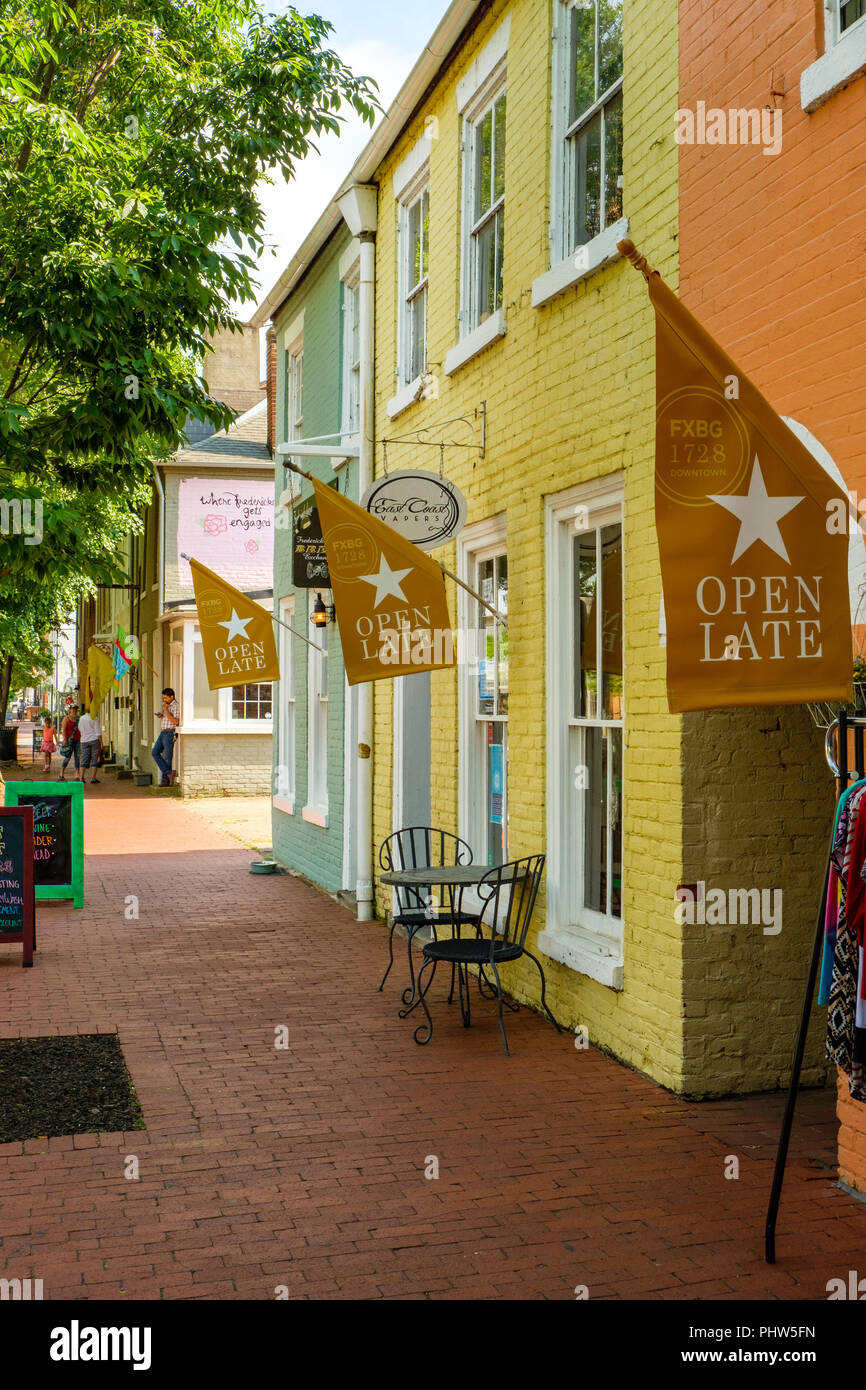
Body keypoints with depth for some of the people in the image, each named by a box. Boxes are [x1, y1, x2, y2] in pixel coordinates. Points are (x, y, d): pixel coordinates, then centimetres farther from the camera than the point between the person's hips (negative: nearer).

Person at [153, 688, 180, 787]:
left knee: (167, 757, -4)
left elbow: (175, 721, -20)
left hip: (170, 733, -9)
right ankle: (169, 773, -5)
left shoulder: (176, 706, -11)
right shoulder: (166, 705, 17)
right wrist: (159, 715, 8)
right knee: (155, 753, -1)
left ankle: (165, 779, 2)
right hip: (163, 733, 9)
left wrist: (166, 711, -18)